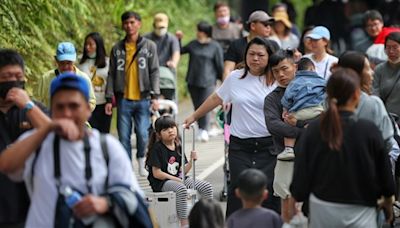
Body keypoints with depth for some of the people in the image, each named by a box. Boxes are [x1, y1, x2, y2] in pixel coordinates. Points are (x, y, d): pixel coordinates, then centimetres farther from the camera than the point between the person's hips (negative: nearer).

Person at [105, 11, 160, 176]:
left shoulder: (149, 46, 4)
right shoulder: (117, 49, 9)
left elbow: (154, 72, 1)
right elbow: (112, 74, 10)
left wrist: (154, 96, -8)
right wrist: (109, 99, 3)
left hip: (143, 99, -2)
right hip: (123, 99, 2)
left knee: (143, 133, -9)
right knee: (124, 136, 1)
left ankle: (141, 158, 17)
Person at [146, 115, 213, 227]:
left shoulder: (178, 147, 10)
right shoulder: (157, 149, -9)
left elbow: (183, 172, 10)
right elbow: (156, 173, -14)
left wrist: (191, 161, -8)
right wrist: (176, 179, -17)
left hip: (178, 178, 7)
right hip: (162, 182, -7)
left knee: (207, 187, -8)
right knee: (181, 189, -39)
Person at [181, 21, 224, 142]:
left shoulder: (215, 47, 0)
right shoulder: (193, 44, 10)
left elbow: (220, 65, 3)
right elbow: (180, 51, 24)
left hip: (207, 82, -4)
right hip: (193, 81, 4)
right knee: (197, 107, 7)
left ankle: (204, 131, -16)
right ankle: (201, 129, 14)